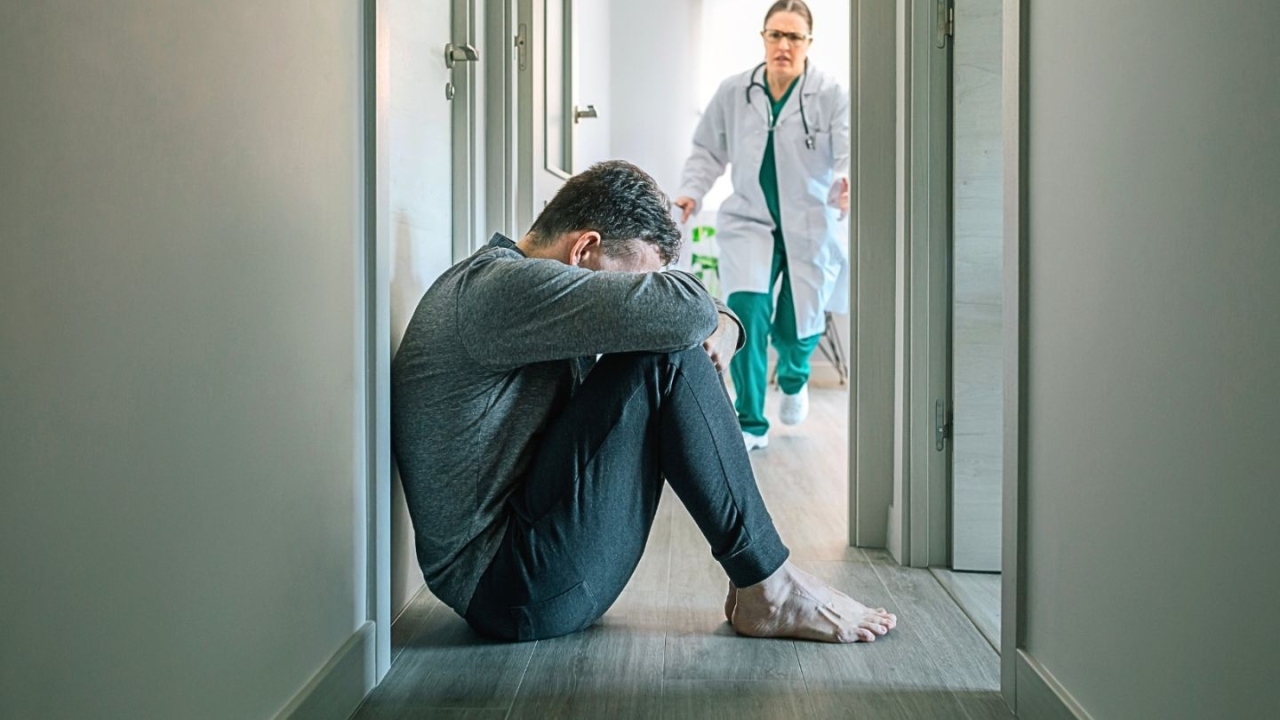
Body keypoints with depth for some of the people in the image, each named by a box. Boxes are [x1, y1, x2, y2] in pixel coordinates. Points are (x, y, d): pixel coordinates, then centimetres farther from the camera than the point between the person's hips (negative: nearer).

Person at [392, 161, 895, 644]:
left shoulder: (508, 286, 15)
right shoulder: (499, 288, -18)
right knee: (667, 359, -19)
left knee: (671, 356, 10)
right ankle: (767, 589, -9)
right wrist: (706, 316, -7)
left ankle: (749, 573, 4)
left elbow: (705, 321, 19)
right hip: (510, 589, -11)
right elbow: (684, 309, -31)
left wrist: (723, 326, -4)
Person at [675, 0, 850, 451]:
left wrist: (846, 185, -44)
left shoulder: (831, 96, -10)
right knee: (747, 309, -20)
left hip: (810, 228, -1)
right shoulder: (733, 93, -1)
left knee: (798, 329, 6)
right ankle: (750, 424, -5)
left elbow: (847, 153, -22)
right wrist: (691, 193, -7)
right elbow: (708, 151, 9)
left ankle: (793, 380, 47)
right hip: (749, 221, 1)